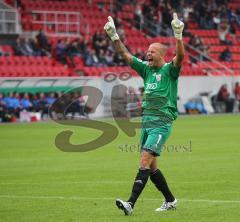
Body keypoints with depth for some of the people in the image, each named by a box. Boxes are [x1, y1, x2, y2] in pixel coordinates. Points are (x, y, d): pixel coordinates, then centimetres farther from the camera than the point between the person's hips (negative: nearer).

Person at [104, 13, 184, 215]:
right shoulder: (147, 69, 14)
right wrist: (114, 36, 5)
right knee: (151, 167, 10)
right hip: (146, 122, 7)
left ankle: (131, 204, -24)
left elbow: (180, 56, -23)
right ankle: (170, 201, 24)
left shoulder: (170, 70, -4)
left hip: (162, 124, -7)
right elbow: (126, 55, 14)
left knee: (145, 162, -17)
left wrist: (178, 35, -36)